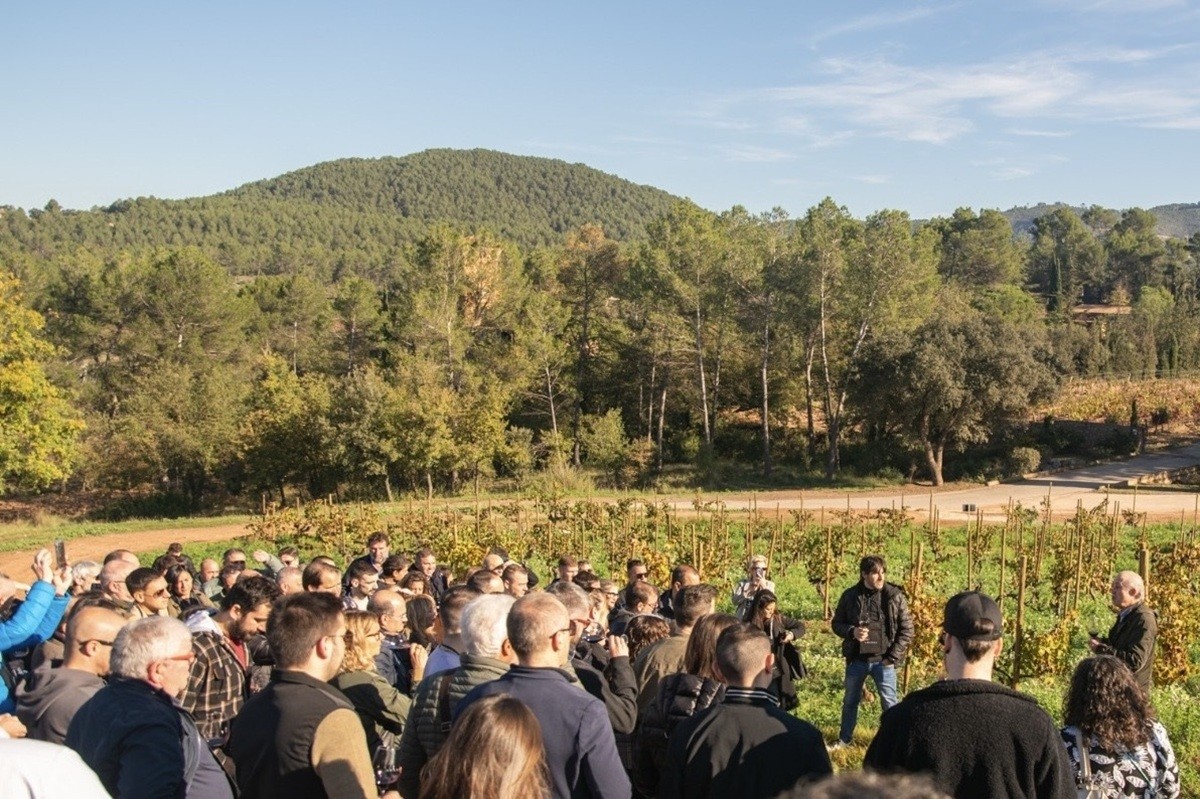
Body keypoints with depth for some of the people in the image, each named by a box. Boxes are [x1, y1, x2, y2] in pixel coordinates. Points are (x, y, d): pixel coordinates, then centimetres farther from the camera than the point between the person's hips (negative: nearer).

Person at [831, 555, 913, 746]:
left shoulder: (895, 596, -7)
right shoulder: (850, 596, -4)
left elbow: (907, 629, -3)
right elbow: (837, 623, 6)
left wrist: (893, 656, -9)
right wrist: (852, 631, -16)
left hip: (883, 660, -2)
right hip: (856, 659, 2)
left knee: (889, 702, 4)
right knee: (850, 700, 17)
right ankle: (844, 739, 33)